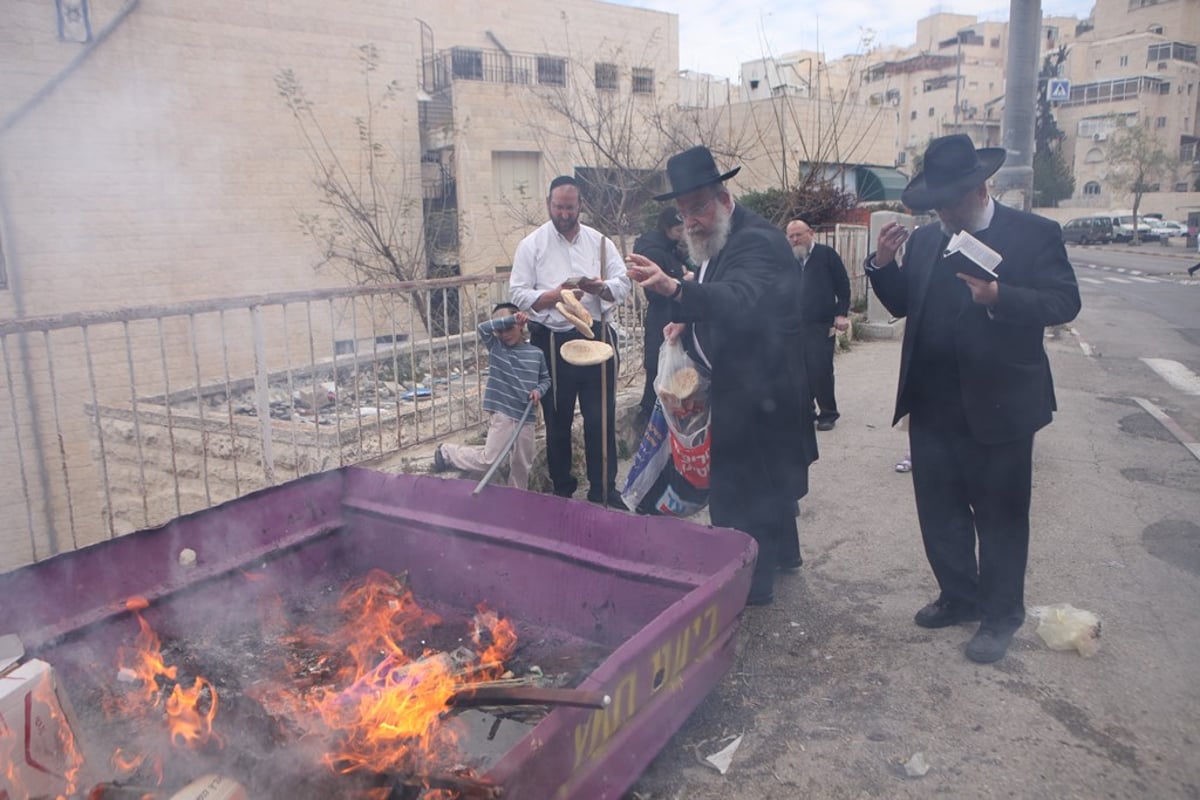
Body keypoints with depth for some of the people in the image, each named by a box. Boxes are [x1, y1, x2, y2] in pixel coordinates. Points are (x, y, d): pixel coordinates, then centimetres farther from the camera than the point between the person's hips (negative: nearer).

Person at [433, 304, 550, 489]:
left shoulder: (536, 353, 4)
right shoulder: (495, 347, -2)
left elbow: (546, 379, 15)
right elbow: (482, 328, -19)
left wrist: (539, 390, -6)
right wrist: (510, 318, -26)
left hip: (526, 417, 3)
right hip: (501, 414, -3)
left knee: (521, 465, 13)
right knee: (486, 460, -3)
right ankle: (447, 453, 18)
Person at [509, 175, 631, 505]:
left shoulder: (600, 242, 9)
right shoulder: (532, 244, 2)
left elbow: (623, 285, 3)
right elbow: (518, 294, -4)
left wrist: (600, 288, -18)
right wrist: (554, 296, -20)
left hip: (596, 337, 2)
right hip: (552, 341, -1)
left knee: (601, 417, 3)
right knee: (557, 419, 9)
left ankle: (604, 490, 14)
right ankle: (562, 489, 25)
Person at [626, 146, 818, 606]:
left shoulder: (755, 241, -23)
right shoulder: (719, 242, 8)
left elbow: (741, 300, -43)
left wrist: (674, 289, -56)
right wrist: (690, 321, 1)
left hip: (758, 390, -10)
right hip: (749, 383, 10)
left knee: (736, 488, -5)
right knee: (768, 474, 24)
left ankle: (752, 582, 8)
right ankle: (780, 552, 42)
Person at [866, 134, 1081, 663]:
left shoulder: (1033, 234, -7)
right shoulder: (924, 240, 8)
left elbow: (1064, 302, -12)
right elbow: (902, 305, 10)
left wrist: (1000, 297, -28)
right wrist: (883, 264, -7)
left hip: (998, 408, -5)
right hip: (931, 406, 5)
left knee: (1000, 516, 9)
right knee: (940, 511, 16)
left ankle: (1000, 614, 26)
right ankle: (959, 596, 35)